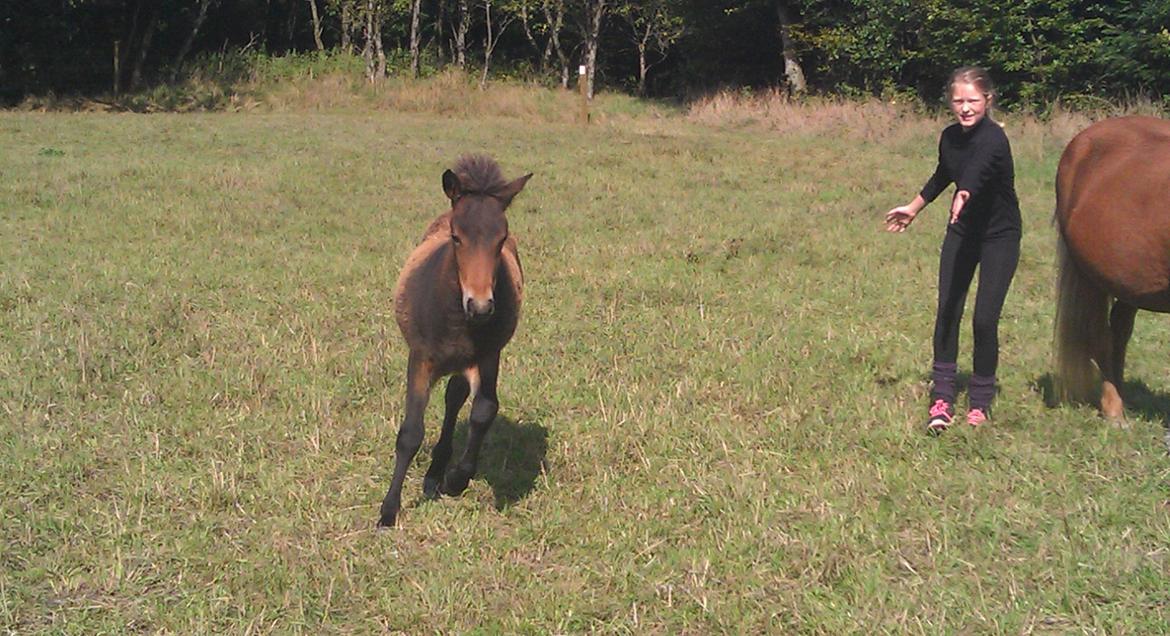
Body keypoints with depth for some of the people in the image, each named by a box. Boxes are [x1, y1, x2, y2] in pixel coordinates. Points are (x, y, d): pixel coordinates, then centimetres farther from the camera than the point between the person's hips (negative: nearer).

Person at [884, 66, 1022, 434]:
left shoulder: (993, 138, -24)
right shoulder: (950, 138, -2)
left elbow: (979, 168, -48)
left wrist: (965, 194, -68)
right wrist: (914, 208, 31)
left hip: (1000, 236, -6)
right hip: (962, 232, 6)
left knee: (985, 319, -7)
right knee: (947, 311, -4)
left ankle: (980, 401, 10)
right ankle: (941, 396, 1)